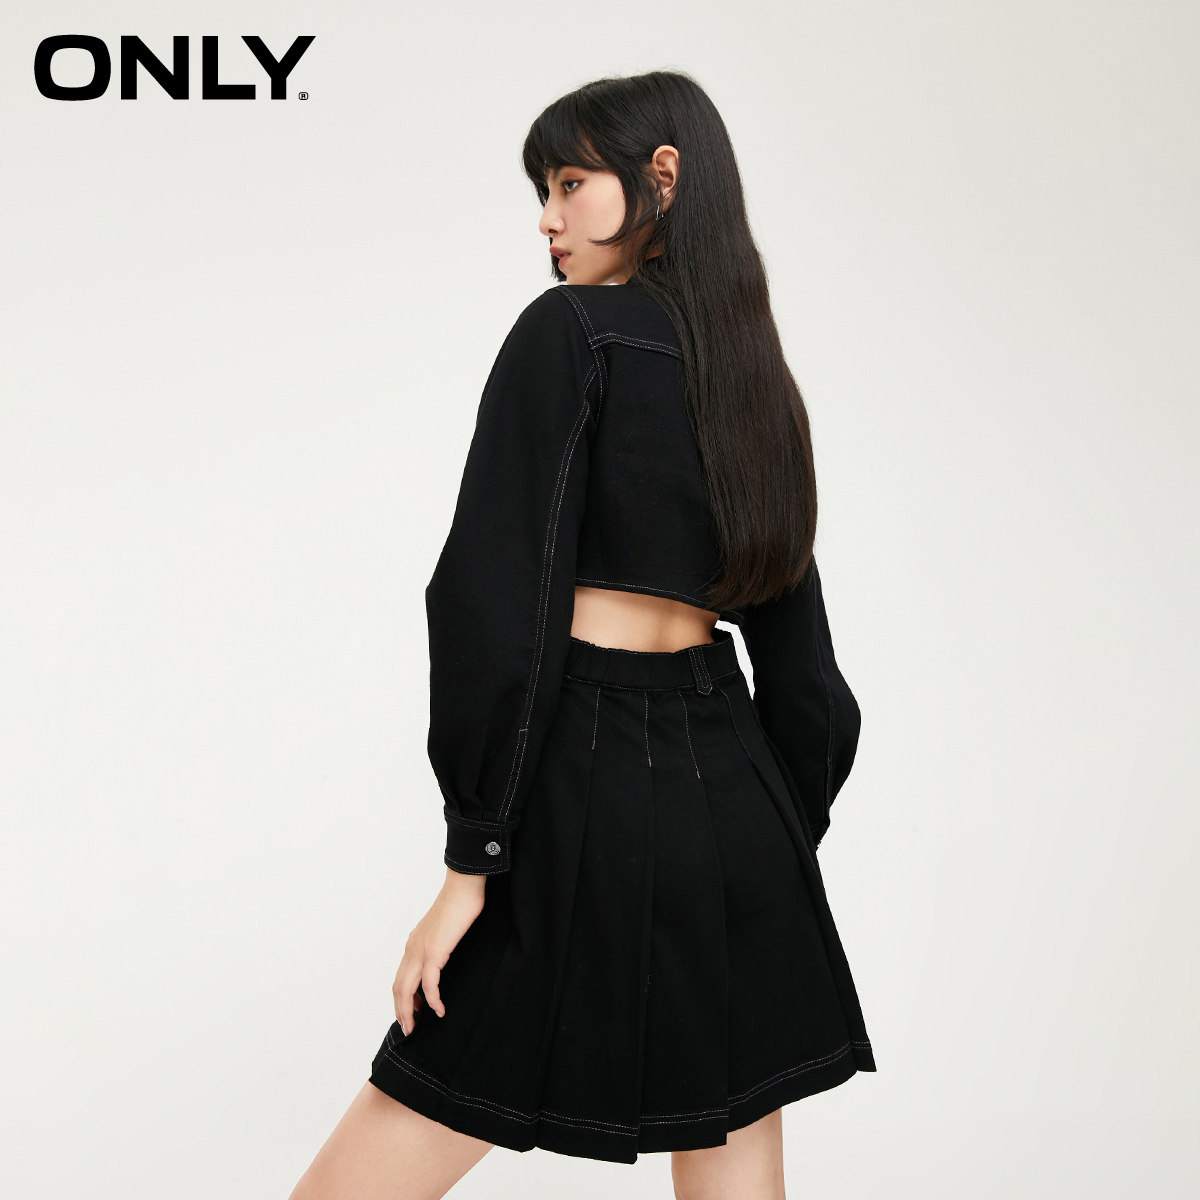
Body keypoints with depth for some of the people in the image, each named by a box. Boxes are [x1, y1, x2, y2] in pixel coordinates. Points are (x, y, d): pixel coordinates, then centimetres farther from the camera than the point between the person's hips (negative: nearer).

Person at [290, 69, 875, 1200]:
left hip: (588, 781, -7)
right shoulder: (759, 379, 15)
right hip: (736, 798, 7)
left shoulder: (569, 330, -5)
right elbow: (800, 667, 15)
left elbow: (503, 602, -15)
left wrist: (472, 859, -13)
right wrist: (775, 862, 21)